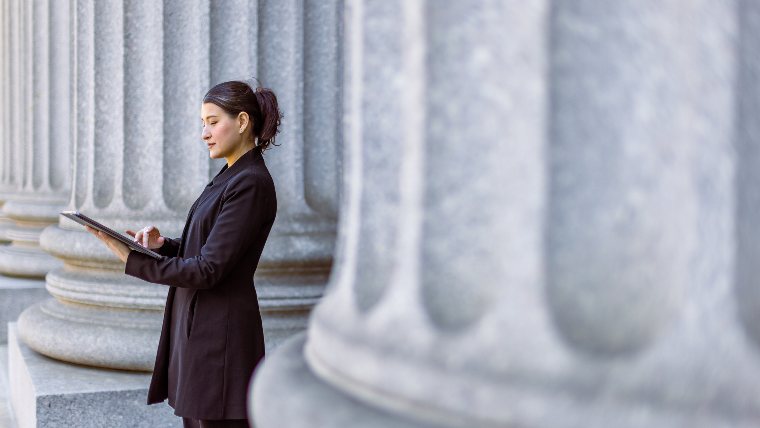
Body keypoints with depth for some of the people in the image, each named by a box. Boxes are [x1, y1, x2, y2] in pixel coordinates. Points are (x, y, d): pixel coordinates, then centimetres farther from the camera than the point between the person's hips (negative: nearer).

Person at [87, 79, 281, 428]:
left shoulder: (251, 184, -17)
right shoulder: (230, 176, 13)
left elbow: (208, 269, -20)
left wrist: (132, 260, -17)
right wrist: (162, 244, 0)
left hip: (220, 332, -10)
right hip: (197, 325, 10)